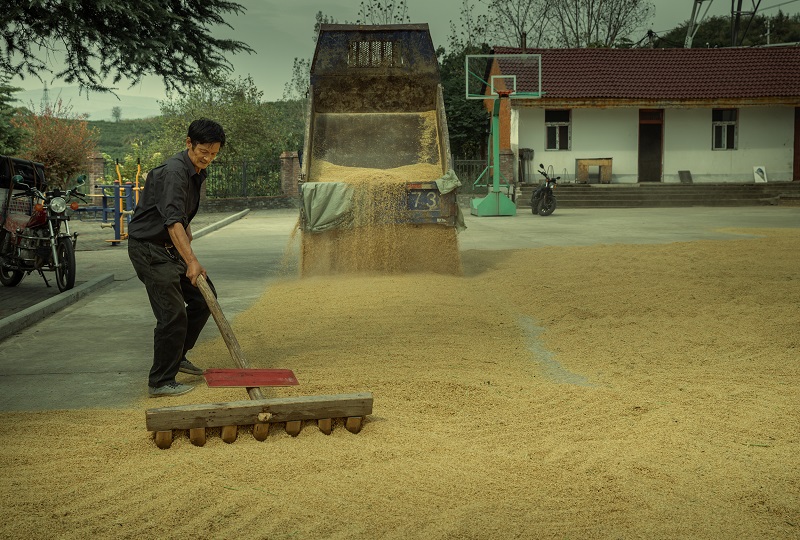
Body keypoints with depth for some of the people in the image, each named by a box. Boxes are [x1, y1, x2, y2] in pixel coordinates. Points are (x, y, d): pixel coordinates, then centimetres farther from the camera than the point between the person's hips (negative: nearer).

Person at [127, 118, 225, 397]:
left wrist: (188, 250, 18)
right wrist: (191, 260, -44)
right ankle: (161, 382, -3)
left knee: (204, 296, 13)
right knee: (173, 313, -13)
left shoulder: (197, 173, 8)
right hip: (148, 248, -10)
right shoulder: (174, 172, -24)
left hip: (170, 247, 10)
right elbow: (173, 220, -36)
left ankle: (178, 355, 27)